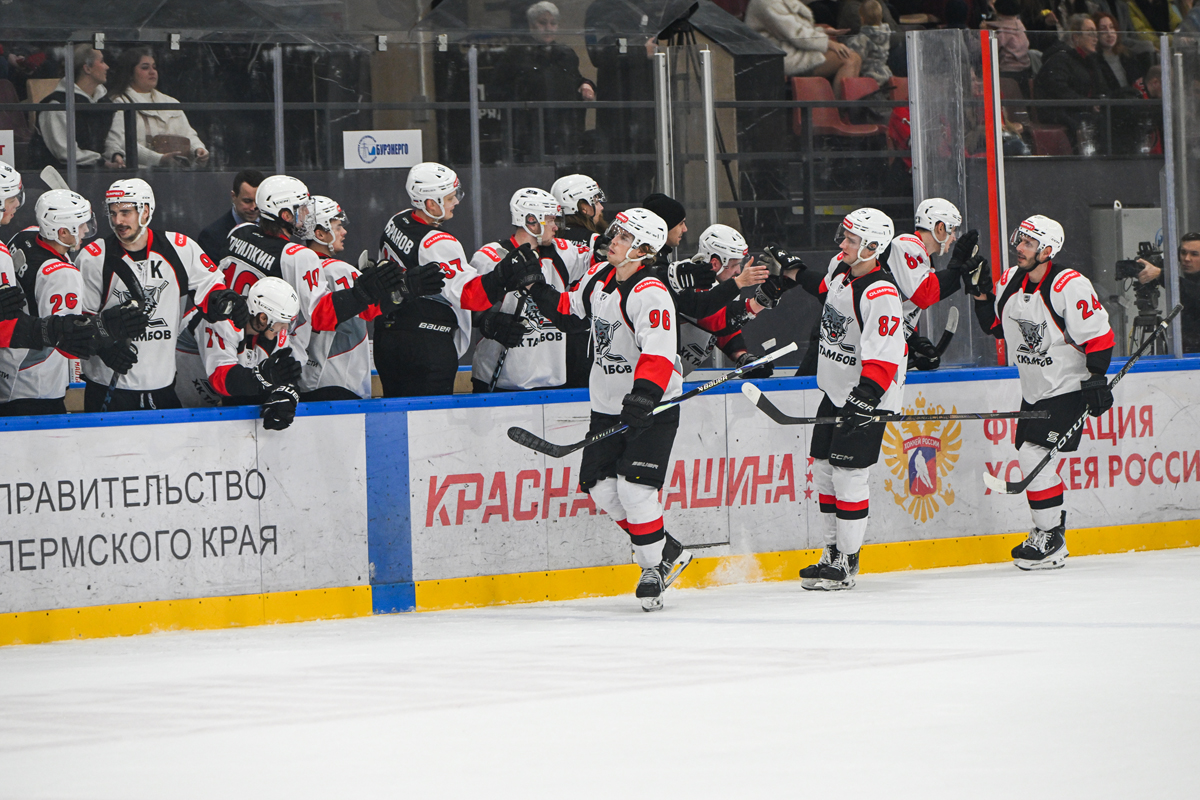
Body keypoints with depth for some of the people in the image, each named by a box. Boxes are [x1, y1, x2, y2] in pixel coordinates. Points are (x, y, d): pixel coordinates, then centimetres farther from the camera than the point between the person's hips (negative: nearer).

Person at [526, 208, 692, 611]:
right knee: (600, 486, 2)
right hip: (608, 404, 8)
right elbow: (569, 310, 25)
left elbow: (658, 353, -36)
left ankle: (653, 565, 2)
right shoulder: (600, 276, 4)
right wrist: (536, 288, 18)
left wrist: (643, 394, -47)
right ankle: (667, 551, 16)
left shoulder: (650, 295, -22)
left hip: (652, 407, -8)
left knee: (634, 487, -17)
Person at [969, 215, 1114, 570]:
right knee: (1030, 457, 10)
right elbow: (997, 327, 14)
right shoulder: (1010, 282, 2)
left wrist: (1097, 380, -19)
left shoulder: (1069, 286, -19)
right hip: (1034, 390, 8)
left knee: (1035, 455, -15)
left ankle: (1051, 540, -8)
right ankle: (1047, 531, 24)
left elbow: (1099, 334, -16)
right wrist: (982, 296, -1)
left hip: (1067, 389, -8)